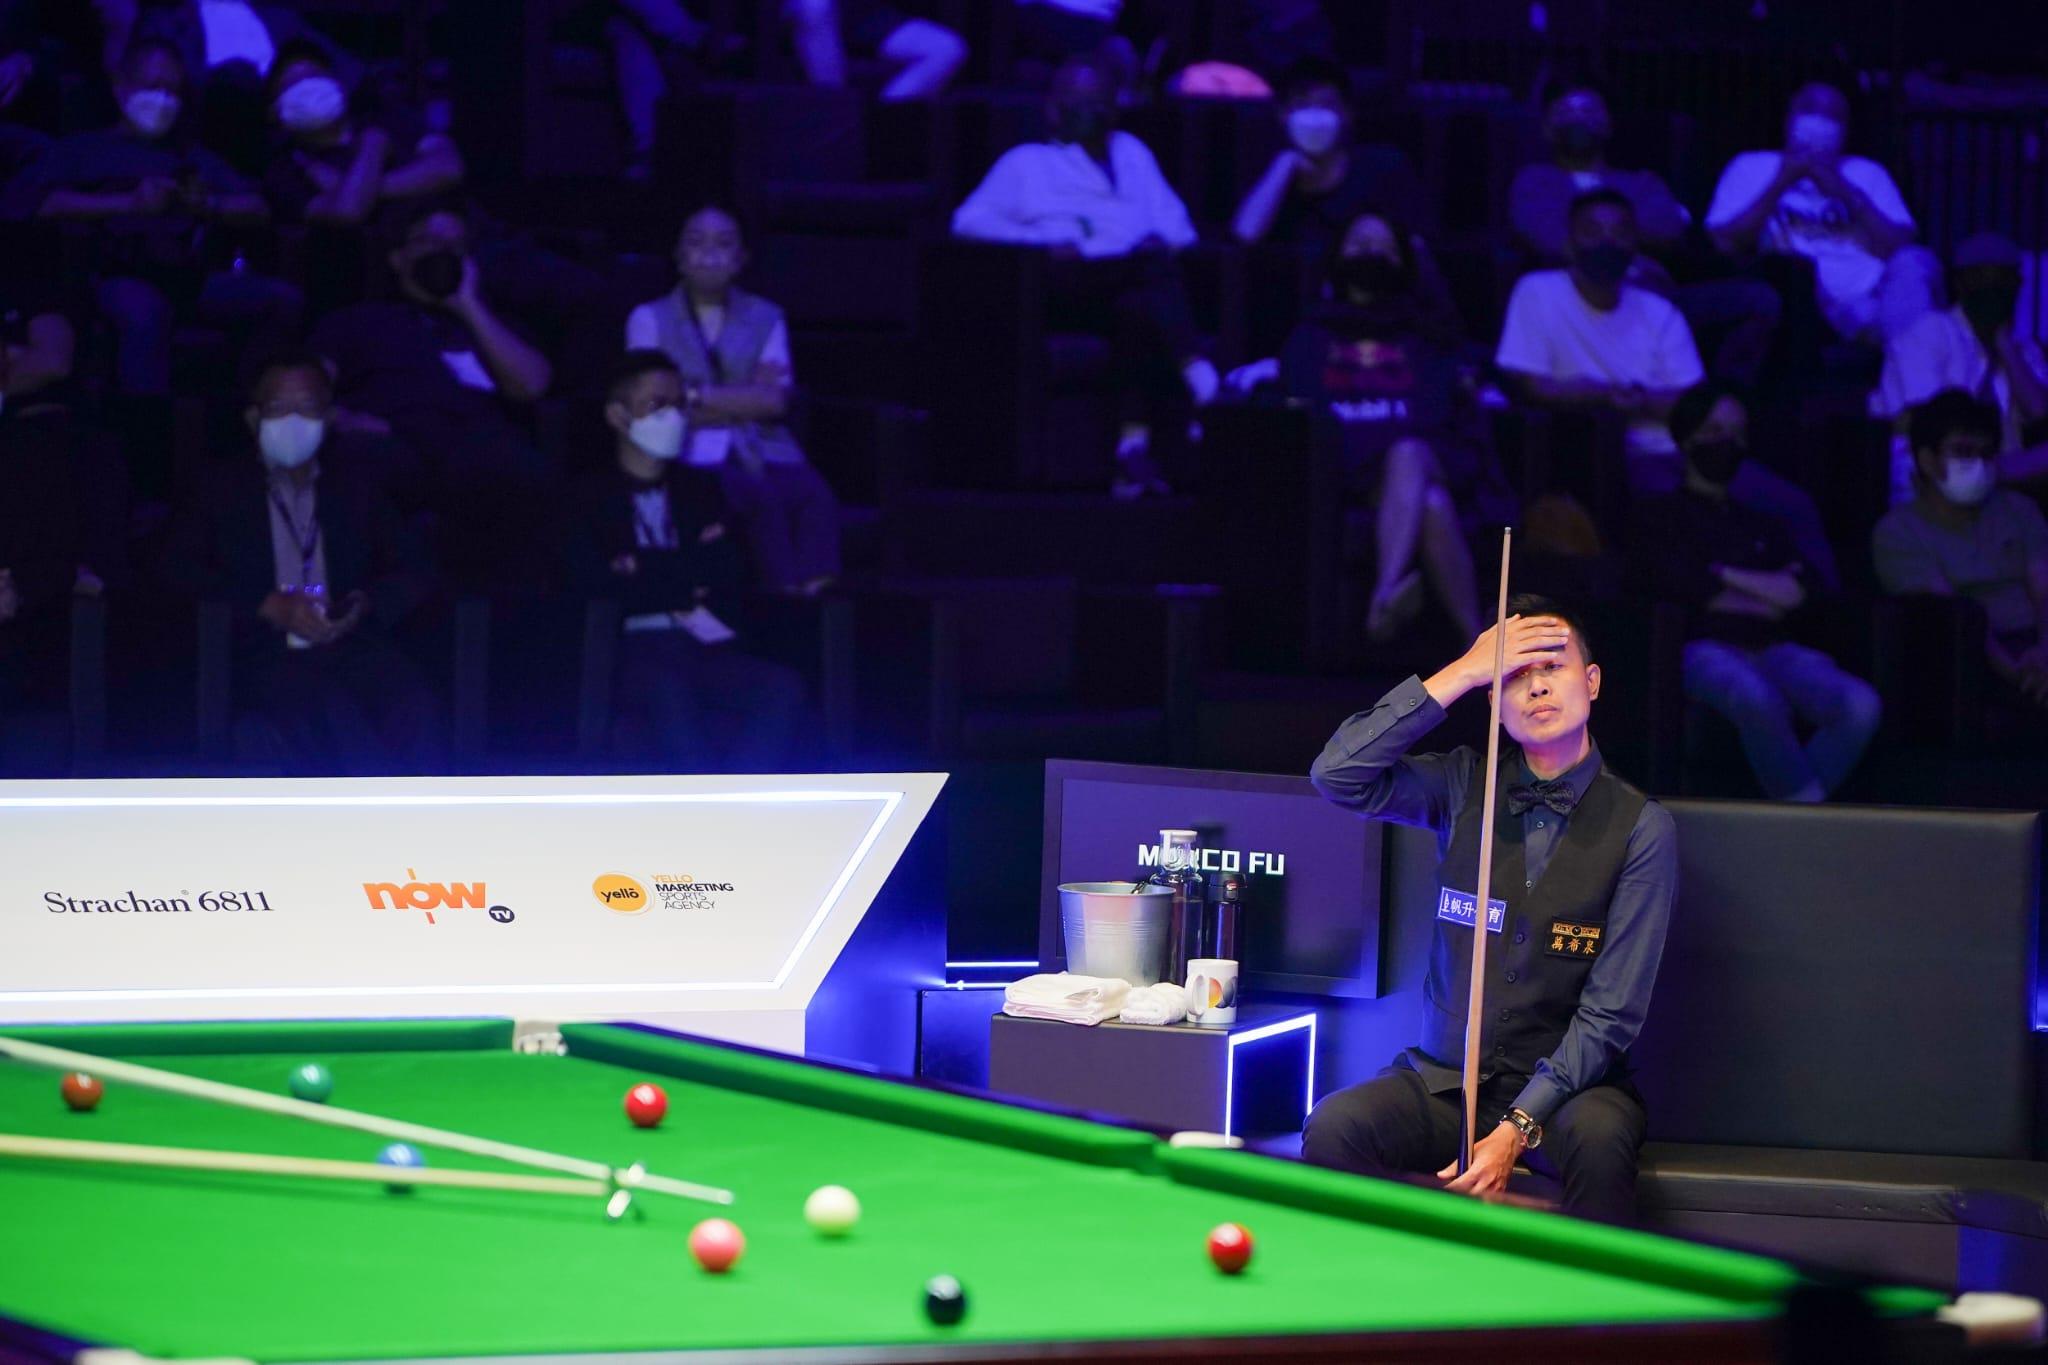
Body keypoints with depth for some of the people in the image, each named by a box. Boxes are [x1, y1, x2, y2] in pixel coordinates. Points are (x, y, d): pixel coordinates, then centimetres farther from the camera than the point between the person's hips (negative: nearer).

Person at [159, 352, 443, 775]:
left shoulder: (359, 481, 23)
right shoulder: (224, 483, 17)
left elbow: (414, 571, 16)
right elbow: (179, 566, 3)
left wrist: (366, 605, -7)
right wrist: (270, 606, -10)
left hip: (352, 643, 2)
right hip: (269, 652, -2)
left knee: (414, 708, -33)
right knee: (330, 711, -37)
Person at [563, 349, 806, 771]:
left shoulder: (701, 488, 21)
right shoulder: (592, 498, 9)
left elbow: (724, 569, 6)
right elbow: (593, 583, -7)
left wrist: (645, 570, -2)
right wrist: (685, 581, 0)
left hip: (707, 648, 4)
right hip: (637, 653, -4)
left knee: (783, 688, -26)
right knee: (667, 688, -39)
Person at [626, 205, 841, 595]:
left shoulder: (765, 318, 18)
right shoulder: (649, 319, 11)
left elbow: (775, 401, 3)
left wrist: (699, 396, -5)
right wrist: (744, 402, 0)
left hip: (760, 451, 3)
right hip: (692, 459, -3)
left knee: (815, 494, -31)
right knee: (761, 496, -35)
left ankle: (817, 591, -46)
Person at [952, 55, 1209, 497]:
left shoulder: (1132, 153, 39)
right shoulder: (1028, 162, 29)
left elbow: (1176, 225, 26)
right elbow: (970, 220, 13)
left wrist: (1164, 242, 0)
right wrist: (1042, 243, -4)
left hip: (1138, 284, 3)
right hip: (1071, 285, -3)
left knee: (1138, 311, -37)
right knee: (1154, 269, -36)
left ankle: (1135, 445, -51)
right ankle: (1199, 378, -53)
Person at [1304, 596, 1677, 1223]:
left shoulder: (1640, 828, -4)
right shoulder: (1464, 788, 6)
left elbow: (1610, 1015, -10)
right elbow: (1338, 772, -11)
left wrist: (1517, 1127, -22)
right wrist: (1462, 672, -12)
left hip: (1564, 1082, -2)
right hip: (1443, 1079, 2)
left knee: (1599, 1140, -37)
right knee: (1335, 1129, -28)